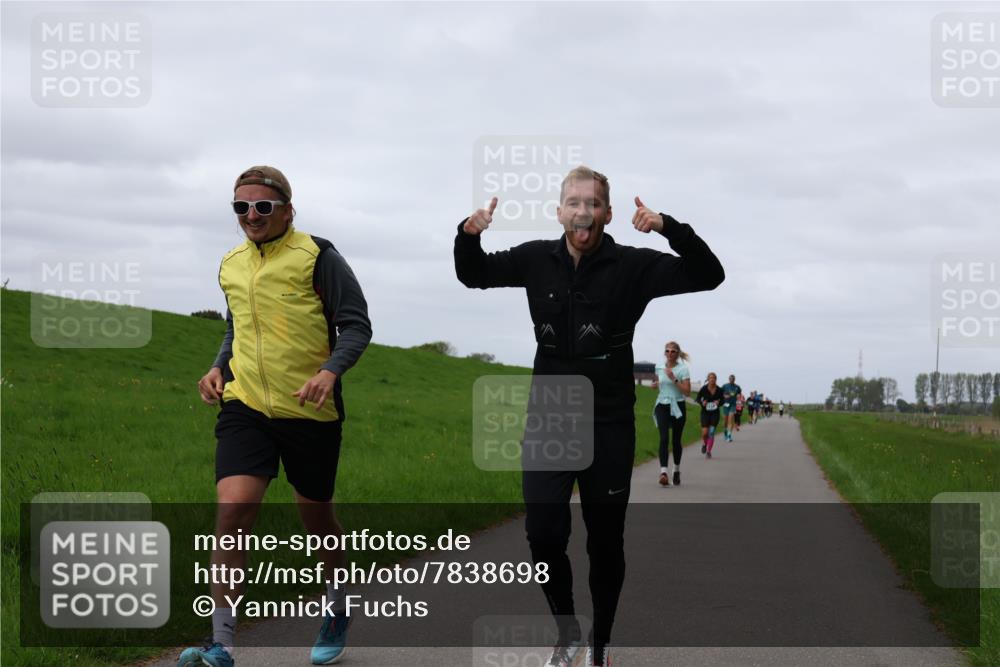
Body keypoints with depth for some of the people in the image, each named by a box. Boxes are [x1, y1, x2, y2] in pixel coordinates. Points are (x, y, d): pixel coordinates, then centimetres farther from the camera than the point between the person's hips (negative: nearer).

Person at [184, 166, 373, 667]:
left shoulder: (317, 257, -6)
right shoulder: (231, 265, 11)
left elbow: (357, 325, -7)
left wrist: (330, 370, -24)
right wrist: (218, 367, 8)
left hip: (310, 411, -3)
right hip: (244, 406, 3)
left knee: (316, 517, 13)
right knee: (232, 514, -15)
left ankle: (339, 609, 41)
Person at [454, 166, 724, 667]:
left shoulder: (632, 265, -7)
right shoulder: (536, 260, 1)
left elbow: (708, 275, -14)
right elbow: (473, 275, 15)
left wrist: (670, 228, -29)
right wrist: (469, 235, -7)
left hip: (609, 425, -1)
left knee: (605, 544, 6)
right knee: (544, 534, -9)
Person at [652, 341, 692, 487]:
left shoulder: (683, 369, -7)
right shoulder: (659, 367, 5)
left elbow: (687, 391, -14)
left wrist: (674, 379, -21)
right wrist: (655, 384, 1)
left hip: (677, 407, -2)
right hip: (662, 405, 2)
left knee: (676, 440, 8)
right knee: (664, 438, -16)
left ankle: (676, 470, 31)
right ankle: (664, 472, -29)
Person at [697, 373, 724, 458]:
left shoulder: (719, 390, -6)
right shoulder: (704, 389, -10)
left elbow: (722, 400, 5)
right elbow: (698, 398, 1)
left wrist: (719, 403, -17)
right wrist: (702, 403, -20)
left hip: (715, 413, 1)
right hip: (705, 412, -1)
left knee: (711, 433, -4)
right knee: (705, 432, -9)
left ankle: (708, 451, 6)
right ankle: (704, 444, 24)